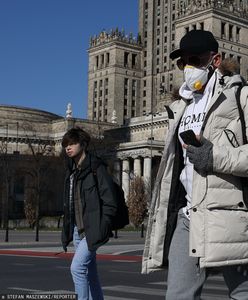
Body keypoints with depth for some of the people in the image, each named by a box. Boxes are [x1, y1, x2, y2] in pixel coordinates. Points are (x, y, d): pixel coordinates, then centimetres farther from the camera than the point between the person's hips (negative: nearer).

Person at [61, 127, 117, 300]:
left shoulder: (97, 168, -9)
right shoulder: (71, 171, 14)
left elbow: (109, 201, -12)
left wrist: (101, 228, -15)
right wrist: (67, 230, 14)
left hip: (92, 229, -8)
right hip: (78, 229, 8)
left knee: (77, 267, -17)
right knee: (90, 272, 12)